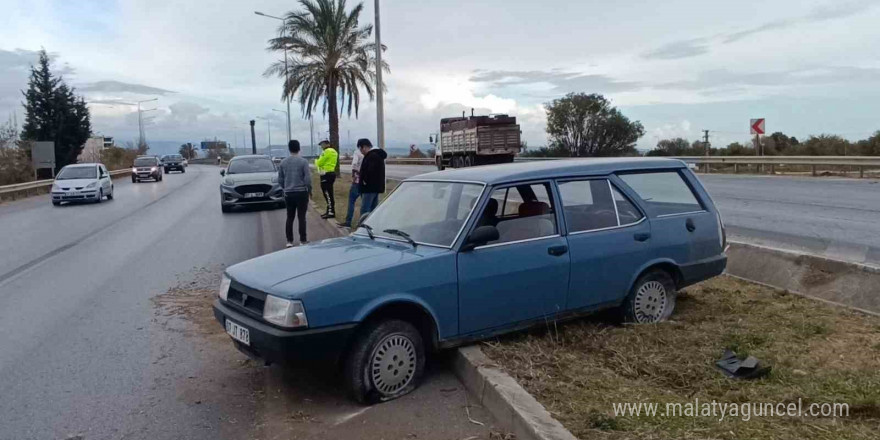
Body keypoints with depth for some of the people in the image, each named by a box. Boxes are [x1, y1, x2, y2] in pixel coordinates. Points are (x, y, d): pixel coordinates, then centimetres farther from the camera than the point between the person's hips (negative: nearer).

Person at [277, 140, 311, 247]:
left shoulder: (283, 162, 4)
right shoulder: (303, 161, -9)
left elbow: (280, 180, 8)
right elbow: (308, 179, -11)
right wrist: (309, 190, 4)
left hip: (288, 193, 4)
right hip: (301, 193, -3)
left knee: (289, 217, 10)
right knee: (301, 217, 2)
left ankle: (289, 241, 12)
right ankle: (303, 240, 5)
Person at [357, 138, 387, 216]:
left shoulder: (372, 156, -17)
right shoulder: (378, 154, 17)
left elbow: (370, 171, -28)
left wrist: (365, 181, -15)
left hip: (370, 188, -11)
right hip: (376, 187, 11)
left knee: (364, 210, -10)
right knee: (373, 209, 14)